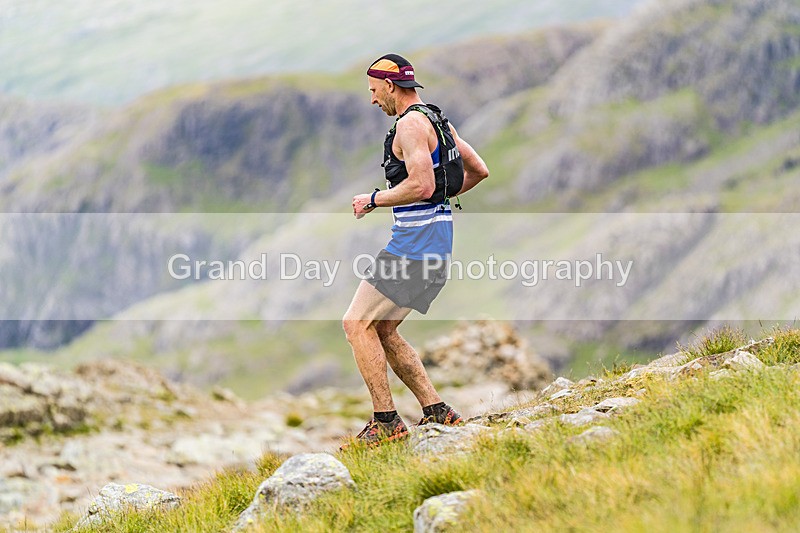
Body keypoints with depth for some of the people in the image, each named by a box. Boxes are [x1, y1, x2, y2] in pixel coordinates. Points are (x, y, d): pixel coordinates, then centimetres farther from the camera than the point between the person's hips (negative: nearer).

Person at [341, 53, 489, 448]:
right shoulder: (438, 120, 17)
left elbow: (421, 185, -25)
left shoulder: (410, 124, -14)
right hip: (436, 239, 10)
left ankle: (386, 422, -10)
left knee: (358, 324, -9)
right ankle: (437, 412, 11)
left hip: (415, 244, -10)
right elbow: (479, 171, 21)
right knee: (382, 330, 14)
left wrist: (374, 200, -13)